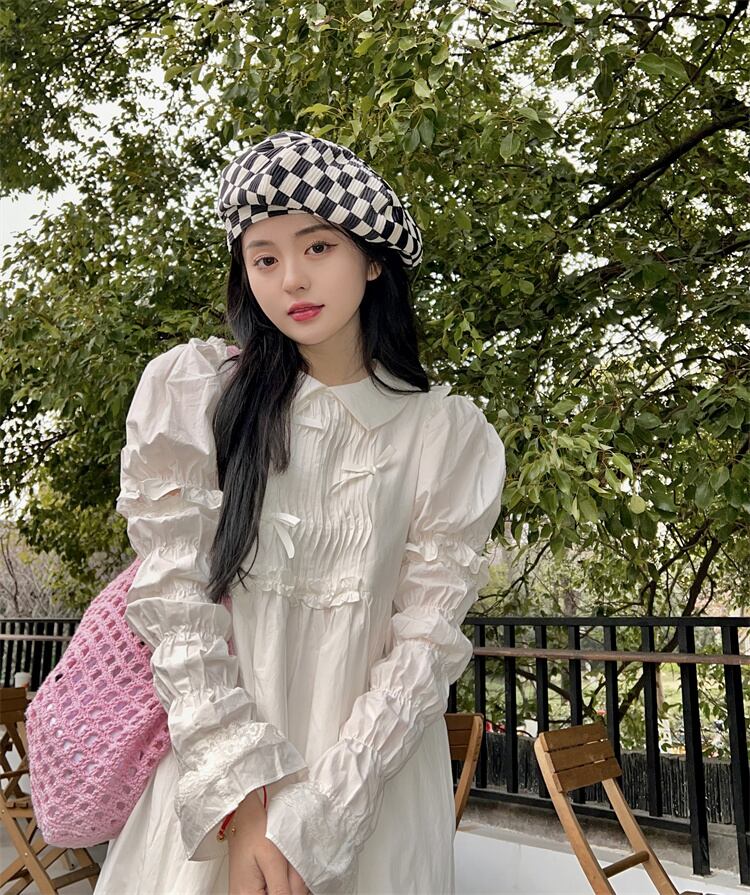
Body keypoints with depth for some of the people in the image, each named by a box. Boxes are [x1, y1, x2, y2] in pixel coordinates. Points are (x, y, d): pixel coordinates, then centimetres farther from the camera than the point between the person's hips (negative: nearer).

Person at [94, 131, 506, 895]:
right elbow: (174, 601, -11)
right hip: (209, 773, 0)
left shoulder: (450, 435, -9)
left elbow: (426, 644, -11)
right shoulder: (190, 391, -9)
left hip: (375, 772, 0)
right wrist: (242, 799, -16)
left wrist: (311, 821, -18)